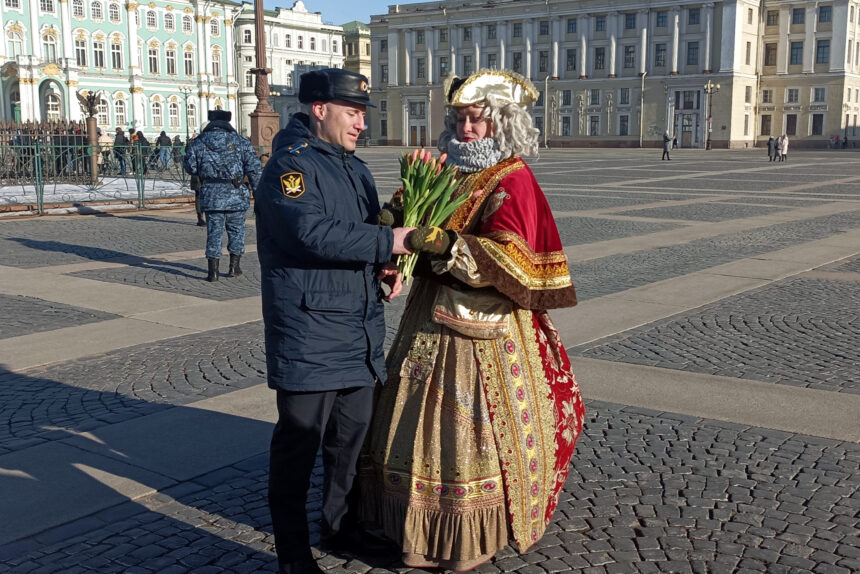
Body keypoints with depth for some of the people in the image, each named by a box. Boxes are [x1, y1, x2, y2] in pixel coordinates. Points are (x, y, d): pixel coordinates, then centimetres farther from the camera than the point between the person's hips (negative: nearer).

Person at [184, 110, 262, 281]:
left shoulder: (197, 143, 1)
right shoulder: (241, 142, -1)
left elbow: (190, 168, 5)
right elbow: (254, 169, -4)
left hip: (211, 195, 1)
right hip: (236, 195, 0)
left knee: (214, 232, 7)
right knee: (236, 230, 14)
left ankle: (213, 271, 5)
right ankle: (234, 267, 20)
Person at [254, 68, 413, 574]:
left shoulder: (356, 168, 17)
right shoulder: (290, 165, -11)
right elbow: (313, 233, -26)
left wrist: (388, 266, 1)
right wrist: (388, 242, -22)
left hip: (361, 331, 9)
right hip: (308, 331, -8)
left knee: (353, 434, 17)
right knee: (299, 441, 0)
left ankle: (340, 526, 35)